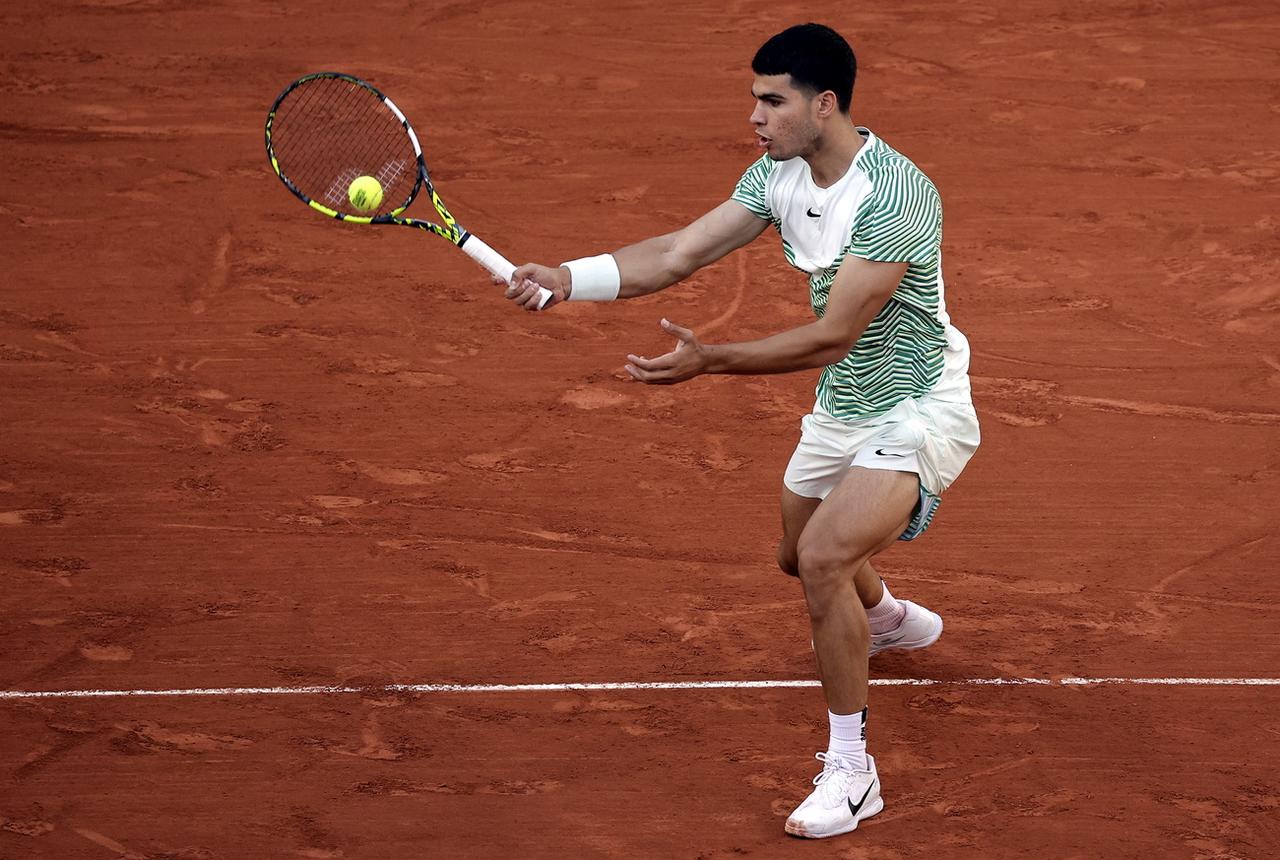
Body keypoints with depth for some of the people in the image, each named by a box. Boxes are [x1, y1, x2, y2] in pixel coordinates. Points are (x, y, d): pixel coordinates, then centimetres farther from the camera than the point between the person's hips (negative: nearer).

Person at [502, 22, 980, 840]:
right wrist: (568, 277, -22)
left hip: (916, 412, -9)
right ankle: (892, 620, 65)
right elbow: (677, 254, -9)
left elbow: (831, 338, -32)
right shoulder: (780, 174, -6)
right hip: (842, 409, 9)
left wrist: (710, 360, -37)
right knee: (802, 556, 28)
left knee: (824, 557, -28)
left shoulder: (895, 195, -31)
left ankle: (851, 772, -15)